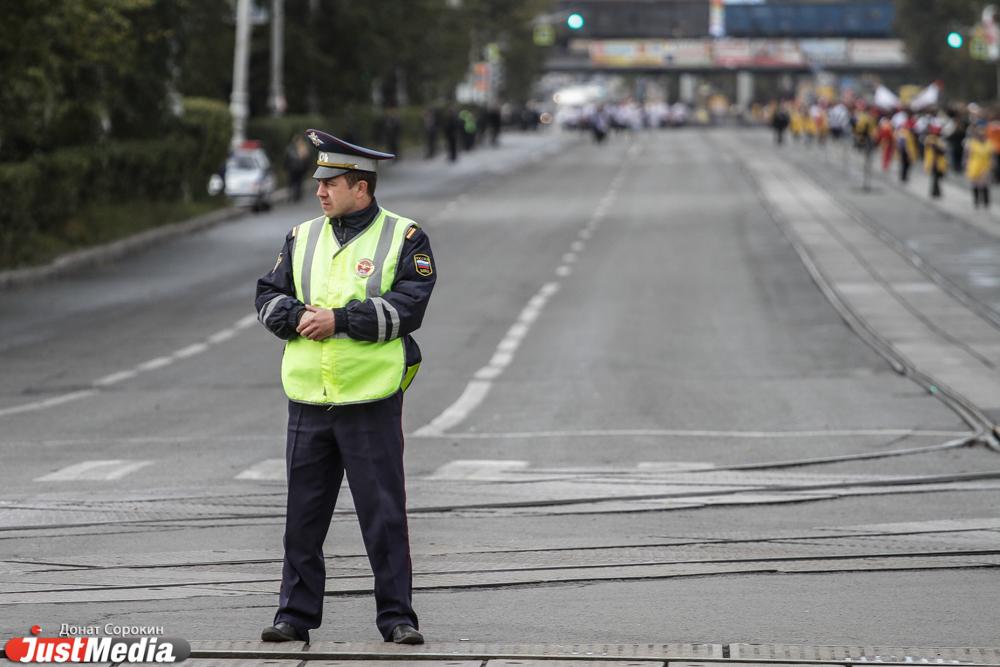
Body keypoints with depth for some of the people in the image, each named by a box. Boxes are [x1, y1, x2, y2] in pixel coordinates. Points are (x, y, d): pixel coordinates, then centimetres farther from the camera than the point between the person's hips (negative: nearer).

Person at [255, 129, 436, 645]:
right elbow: (269, 297, 10)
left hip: (372, 401, -4)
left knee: (384, 515, -1)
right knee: (303, 515, 8)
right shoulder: (303, 238, 12)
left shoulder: (403, 238, -2)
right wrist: (298, 317, -11)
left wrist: (339, 319, -18)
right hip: (308, 402, 4)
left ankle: (397, 617, 6)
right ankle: (296, 614, 16)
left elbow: (407, 307, -13)